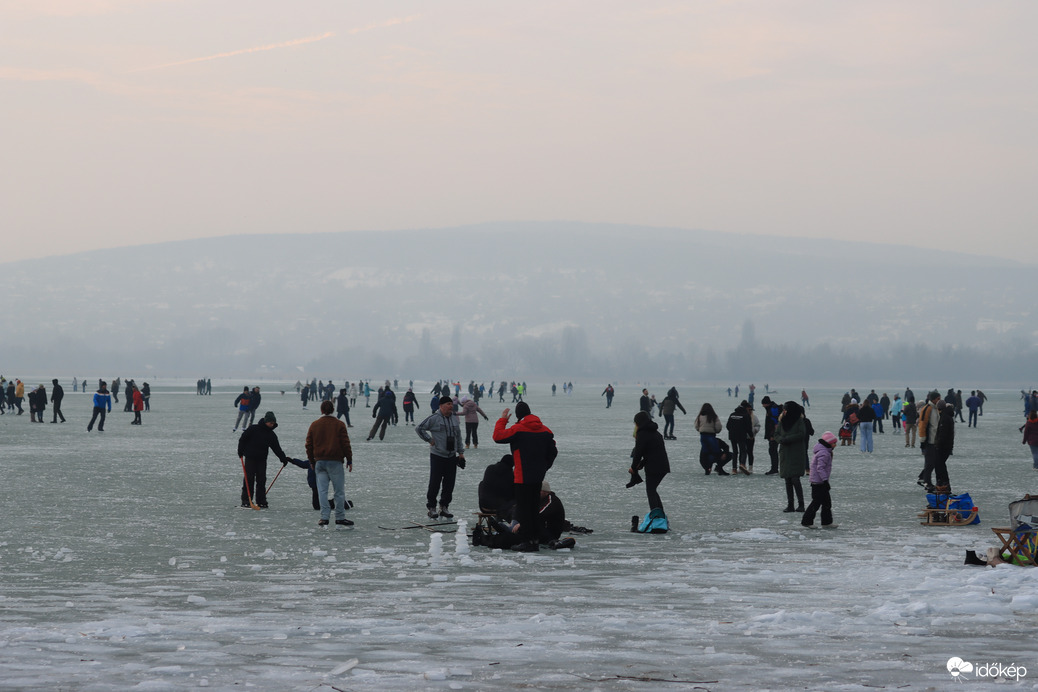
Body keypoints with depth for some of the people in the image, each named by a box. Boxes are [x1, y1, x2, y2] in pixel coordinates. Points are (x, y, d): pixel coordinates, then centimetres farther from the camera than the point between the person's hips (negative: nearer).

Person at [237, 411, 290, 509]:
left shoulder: (271, 435, 7)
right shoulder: (253, 429, -6)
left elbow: (277, 448, 8)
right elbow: (242, 439, -2)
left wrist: (283, 458, -1)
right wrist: (241, 451, -4)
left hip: (262, 459, 4)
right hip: (250, 458, -4)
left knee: (261, 480, 1)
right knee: (249, 479, -5)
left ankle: (261, 501, 5)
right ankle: (245, 500, -2)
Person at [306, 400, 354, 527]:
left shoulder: (314, 425, 6)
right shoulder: (339, 425, -4)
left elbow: (309, 445, 9)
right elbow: (345, 443, -4)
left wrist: (312, 461, 19)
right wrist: (349, 460, 4)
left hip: (319, 462, 3)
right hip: (335, 462, -3)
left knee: (322, 490, 3)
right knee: (339, 491, 3)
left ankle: (324, 517, -4)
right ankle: (340, 518, 5)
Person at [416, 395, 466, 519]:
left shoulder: (454, 419, 12)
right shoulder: (434, 418, -8)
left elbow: (458, 436, 21)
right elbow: (419, 428, -7)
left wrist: (460, 452, 17)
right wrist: (429, 439, -8)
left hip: (451, 457, 6)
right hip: (437, 456, -6)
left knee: (449, 483, 6)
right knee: (435, 482, -4)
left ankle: (444, 507, 15)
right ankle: (431, 507, 5)